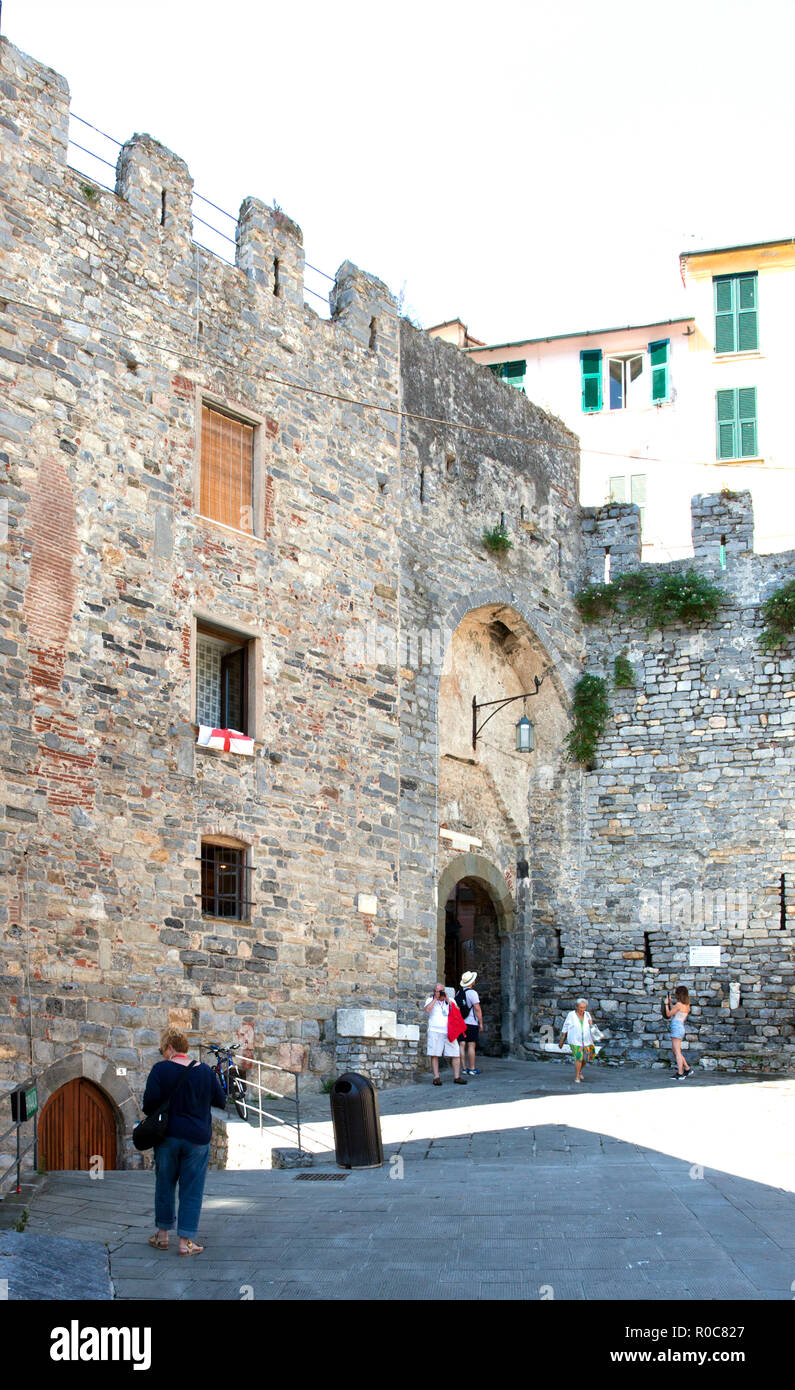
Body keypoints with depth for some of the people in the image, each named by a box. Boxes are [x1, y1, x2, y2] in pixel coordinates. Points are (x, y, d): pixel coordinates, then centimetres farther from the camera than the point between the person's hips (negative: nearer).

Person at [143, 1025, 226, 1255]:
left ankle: (162, 1235, 23)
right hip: (197, 1139, 1)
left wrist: (154, 1114, 9)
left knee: (164, 1185, 15)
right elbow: (221, 1102, 7)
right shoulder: (205, 1071, 0)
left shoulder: (160, 1070, -8)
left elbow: (149, 1104, -13)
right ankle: (186, 1241, 4)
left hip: (167, 1135, -1)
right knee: (192, 1191, 5)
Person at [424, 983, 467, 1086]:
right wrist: (435, 999, -7)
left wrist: (447, 999, -1)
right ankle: (436, 1077, 1)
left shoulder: (450, 1000, 18)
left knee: (456, 1054, -3)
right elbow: (427, 1010, -10)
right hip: (435, 1031, -2)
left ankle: (456, 1077, 6)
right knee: (434, 1055, -6)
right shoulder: (430, 1000, 9)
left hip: (449, 1032, 2)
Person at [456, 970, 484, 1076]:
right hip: (471, 1023, -6)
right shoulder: (472, 993, -11)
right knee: (471, 1046, -3)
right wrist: (481, 1023, -7)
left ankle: (464, 1068, 7)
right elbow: (477, 1009, -13)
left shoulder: (458, 993, 10)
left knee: (462, 1045, 5)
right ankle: (472, 1069, -1)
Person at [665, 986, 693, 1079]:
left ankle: (680, 1074, -10)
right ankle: (687, 1069, 20)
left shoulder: (679, 1004, -14)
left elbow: (668, 1014, -5)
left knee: (677, 1051, -8)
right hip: (680, 1027, 9)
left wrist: (667, 1004, 8)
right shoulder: (687, 1005, 12)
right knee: (674, 1050, 18)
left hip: (677, 1027, -9)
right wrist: (670, 1002, 29)